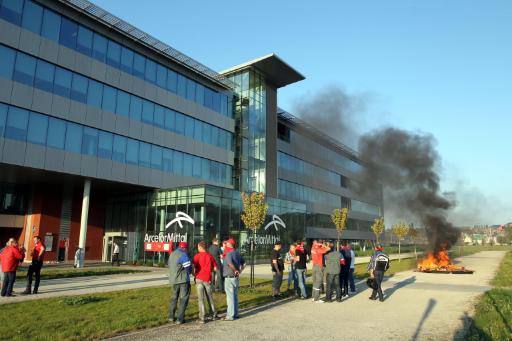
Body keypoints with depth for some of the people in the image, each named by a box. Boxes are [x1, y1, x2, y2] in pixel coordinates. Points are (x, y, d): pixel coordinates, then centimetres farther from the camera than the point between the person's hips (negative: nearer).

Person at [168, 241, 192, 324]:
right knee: (183, 298, 1)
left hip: (173, 279, 7)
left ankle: (171, 317, 24)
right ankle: (180, 319, 0)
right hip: (183, 280, -7)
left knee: (174, 298, 20)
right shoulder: (183, 255, -14)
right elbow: (188, 267, -15)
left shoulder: (172, 254, 11)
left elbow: (169, 266, 17)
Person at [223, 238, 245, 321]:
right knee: (235, 296, 17)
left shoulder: (229, 253, -17)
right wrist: (240, 271, 11)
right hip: (236, 278, 8)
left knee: (230, 297, -1)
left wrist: (235, 270, -22)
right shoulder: (237, 253, 8)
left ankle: (230, 316, 5)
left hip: (229, 278, -8)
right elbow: (243, 263, 19)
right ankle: (235, 314, 26)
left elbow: (230, 263, -36)